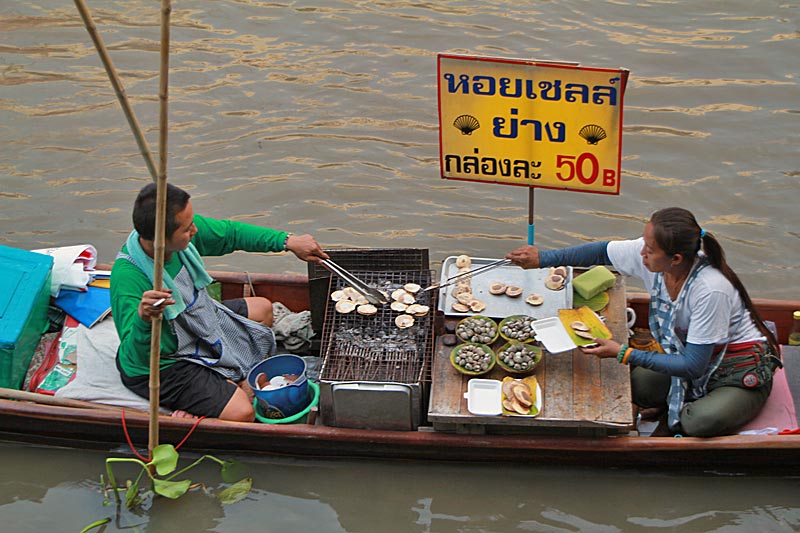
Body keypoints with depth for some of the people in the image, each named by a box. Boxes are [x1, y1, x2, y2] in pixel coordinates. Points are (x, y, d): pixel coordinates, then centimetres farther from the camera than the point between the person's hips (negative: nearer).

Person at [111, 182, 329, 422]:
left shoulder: (185, 228, -17)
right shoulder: (128, 278, -38)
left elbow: (231, 233, 2)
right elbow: (136, 357, -42)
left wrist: (289, 242, 0)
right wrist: (143, 319, -63)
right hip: (163, 364, -9)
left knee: (262, 308, 22)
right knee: (241, 413, -22)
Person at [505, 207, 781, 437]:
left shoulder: (711, 289, -35)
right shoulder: (650, 253, -16)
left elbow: (692, 366, -29)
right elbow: (601, 252, 3)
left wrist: (625, 353, -28)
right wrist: (542, 258, -2)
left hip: (742, 371, -7)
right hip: (696, 360, 7)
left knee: (701, 422, -34)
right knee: (632, 383, -16)